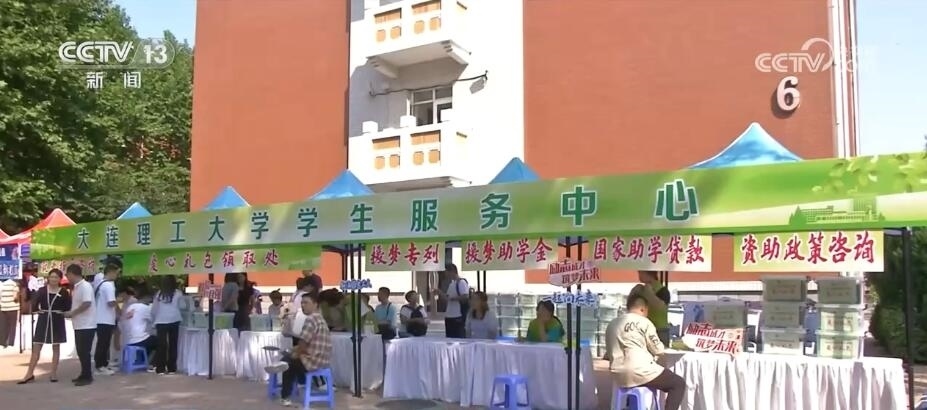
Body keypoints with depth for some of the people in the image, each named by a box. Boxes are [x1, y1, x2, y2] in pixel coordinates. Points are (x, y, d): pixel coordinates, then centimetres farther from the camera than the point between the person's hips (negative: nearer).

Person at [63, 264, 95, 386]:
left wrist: (72, 313, -16)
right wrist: (71, 313, 6)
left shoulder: (85, 286, -16)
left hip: (86, 325, -9)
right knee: (80, 351, 14)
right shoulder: (77, 287, 13)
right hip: (79, 325, 9)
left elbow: (87, 303, -25)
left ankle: (87, 376, 2)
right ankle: (84, 374, 22)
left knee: (84, 352, -5)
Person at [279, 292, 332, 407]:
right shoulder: (320, 319, 15)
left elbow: (303, 343, -18)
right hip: (323, 360, 9)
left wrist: (296, 353, 0)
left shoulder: (310, 319, -17)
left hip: (313, 361, -9)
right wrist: (297, 348, 14)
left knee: (288, 362, 16)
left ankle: (285, 397, 24)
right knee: (295, 360, 30)